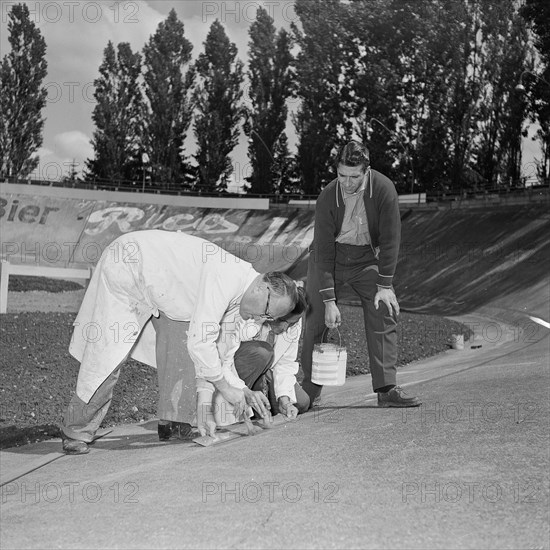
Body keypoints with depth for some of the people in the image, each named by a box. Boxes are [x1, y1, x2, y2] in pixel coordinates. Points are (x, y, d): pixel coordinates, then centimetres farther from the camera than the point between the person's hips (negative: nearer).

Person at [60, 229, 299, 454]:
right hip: (123, 267, -9)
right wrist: (225, 388, -24)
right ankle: (76, 431, 3)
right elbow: (200, 343, -35)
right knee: (108, 355, -11)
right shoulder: (225, 279, -34)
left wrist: (243, 392, -2)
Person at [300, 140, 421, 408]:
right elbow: (323, 252, -21)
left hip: (367, 258, 1)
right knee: (316, 319, -5)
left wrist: (385, 286, -17)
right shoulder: (327, 197, -23)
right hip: (329, 258, -1)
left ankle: (387, 388, -11)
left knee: (384, 312, -13)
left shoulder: (383, 189, -22)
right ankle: (310, 389, 8)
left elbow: (390, 239, -16)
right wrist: (329, 300, -23)